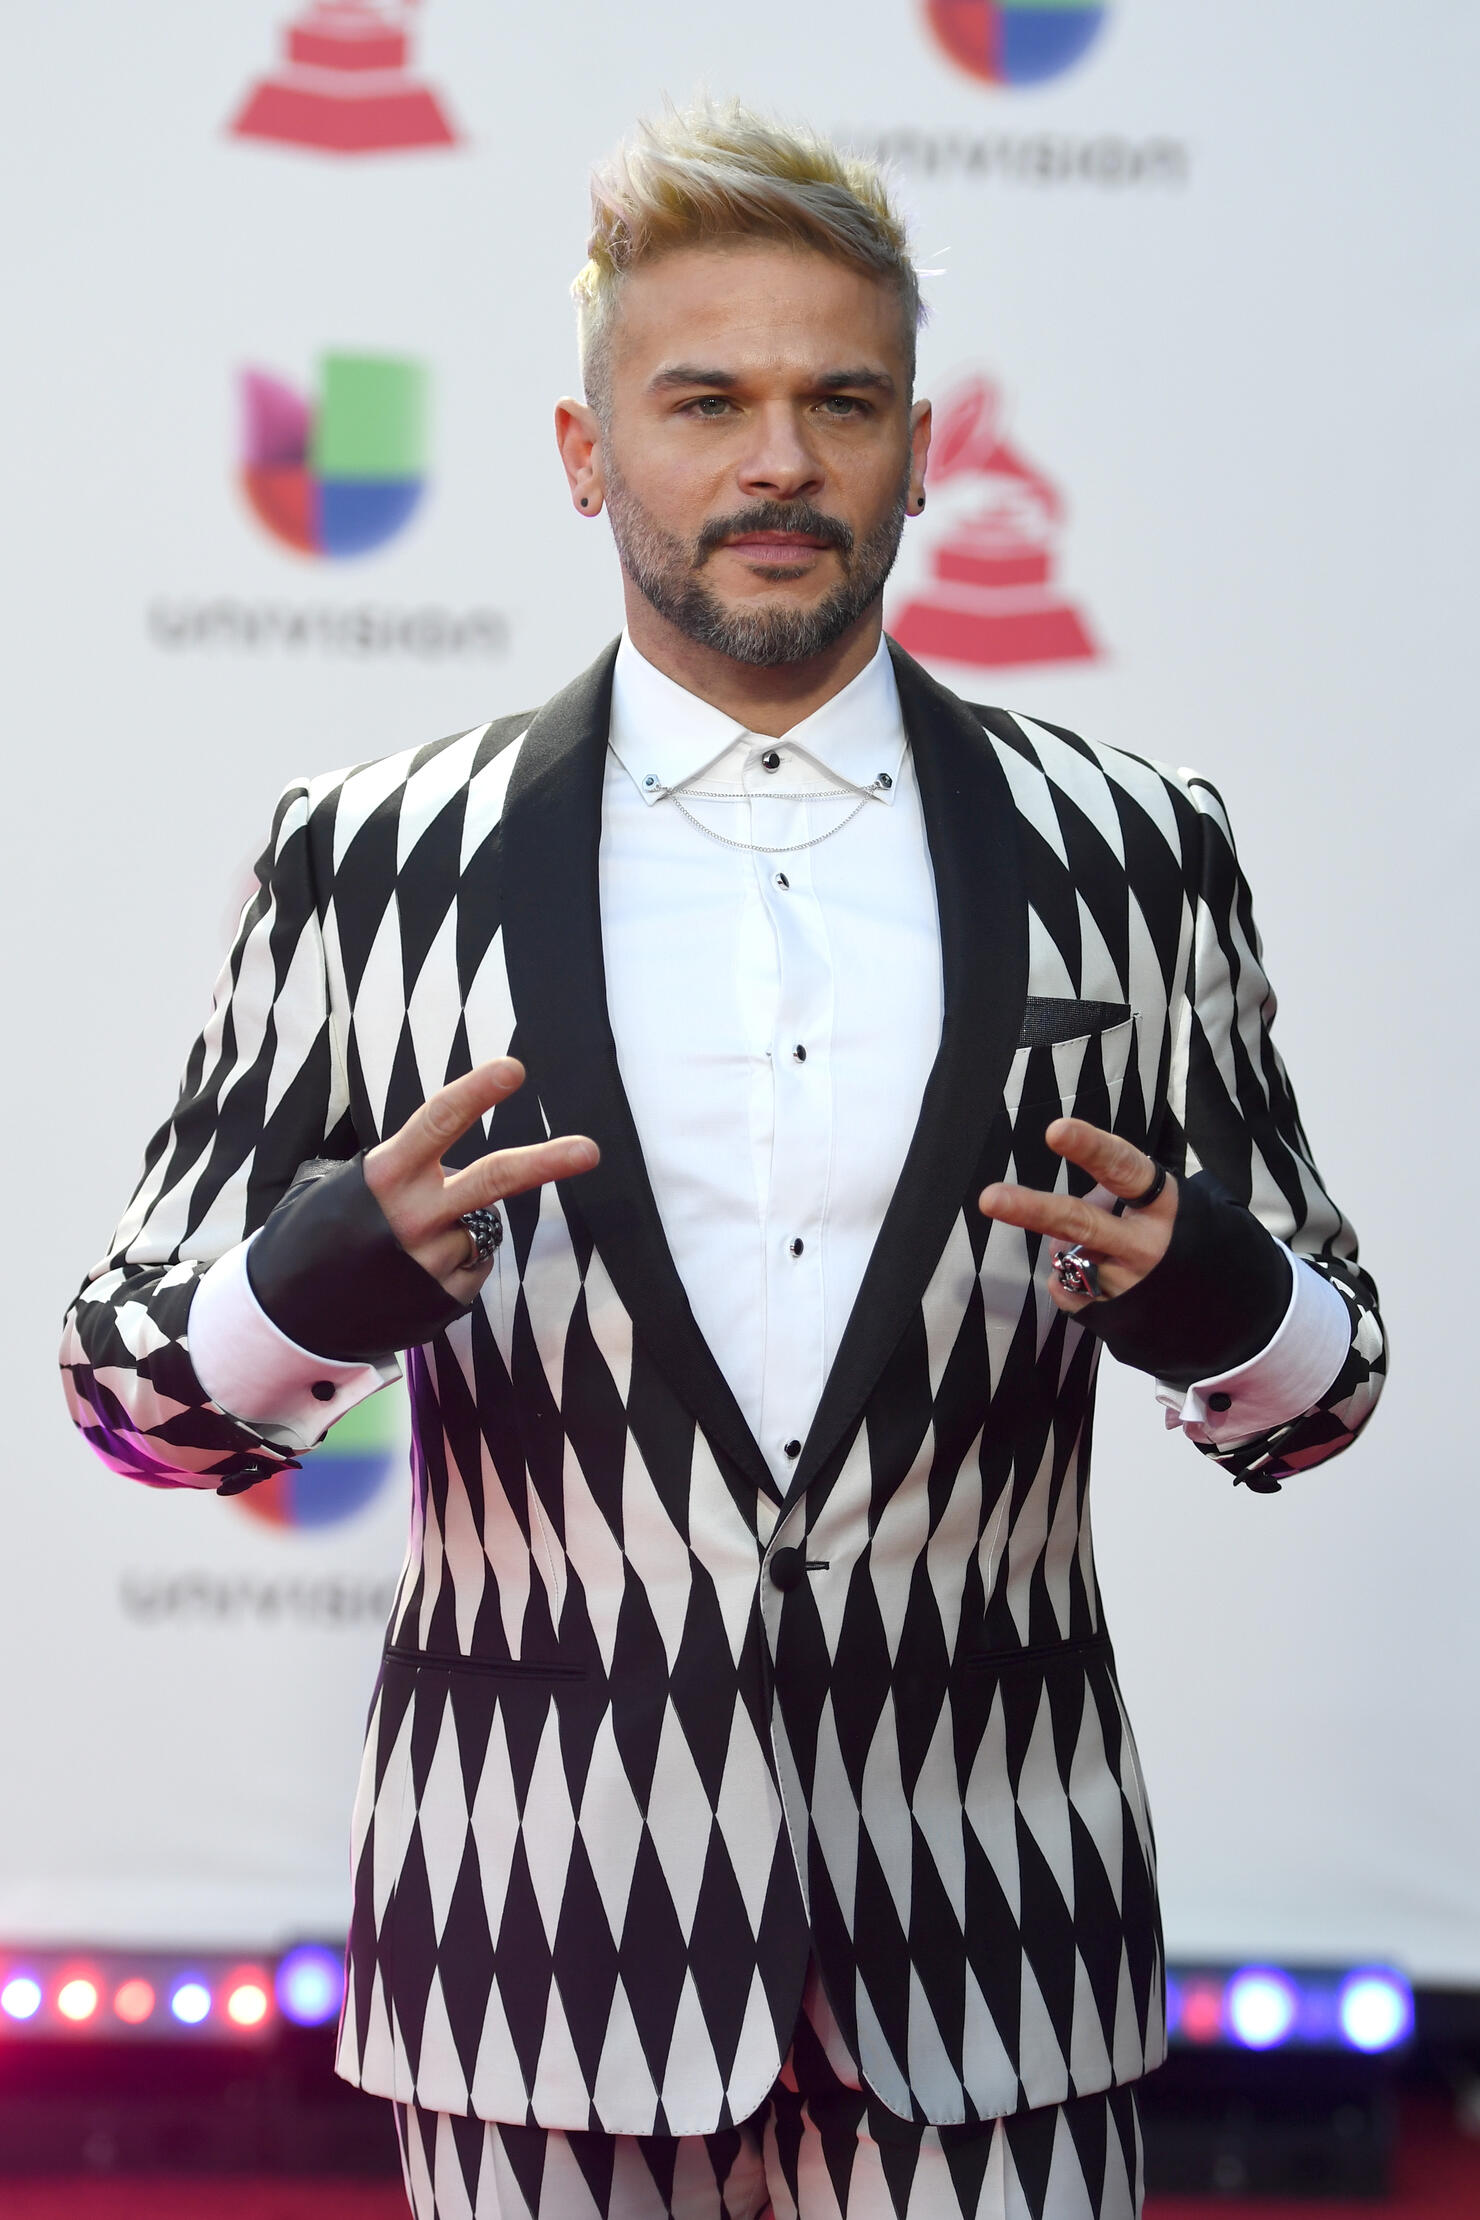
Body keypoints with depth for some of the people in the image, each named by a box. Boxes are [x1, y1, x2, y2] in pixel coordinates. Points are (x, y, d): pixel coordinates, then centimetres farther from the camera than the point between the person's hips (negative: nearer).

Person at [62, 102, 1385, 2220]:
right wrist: (337, 1268, -19)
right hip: (540, 1921, 0)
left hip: (980, 1930, 1)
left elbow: (1314, 1381, 10)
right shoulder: (376, 860, 1)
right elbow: (139, 1389, 3)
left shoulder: (1128, 852, 4)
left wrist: (1211, 1293, -14)